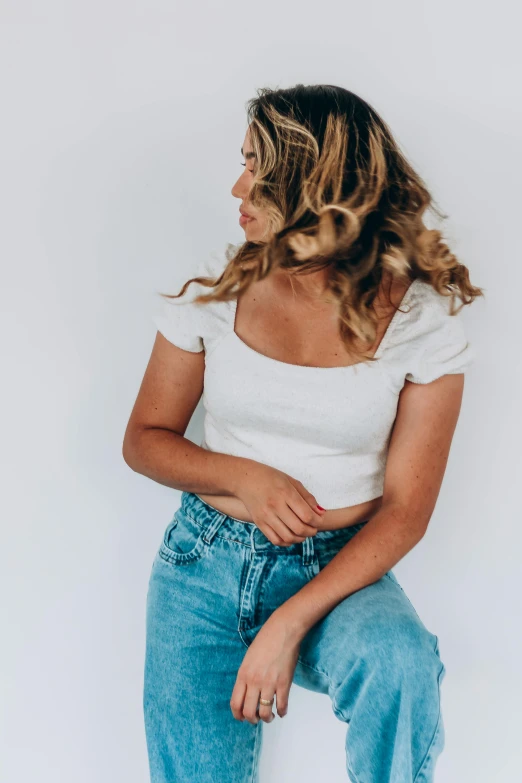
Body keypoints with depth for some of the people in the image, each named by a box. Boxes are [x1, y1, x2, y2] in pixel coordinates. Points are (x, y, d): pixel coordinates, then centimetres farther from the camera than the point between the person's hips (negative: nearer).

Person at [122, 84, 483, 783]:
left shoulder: (423, 319, -9)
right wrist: (246, 478, -14)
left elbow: (406, 509, -10)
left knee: (401, 665, -32)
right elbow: (144, 439, 6)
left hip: (338, 567, -1)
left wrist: (287, 626, -20)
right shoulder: (216, 287, -2)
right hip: (207, 557, 2)